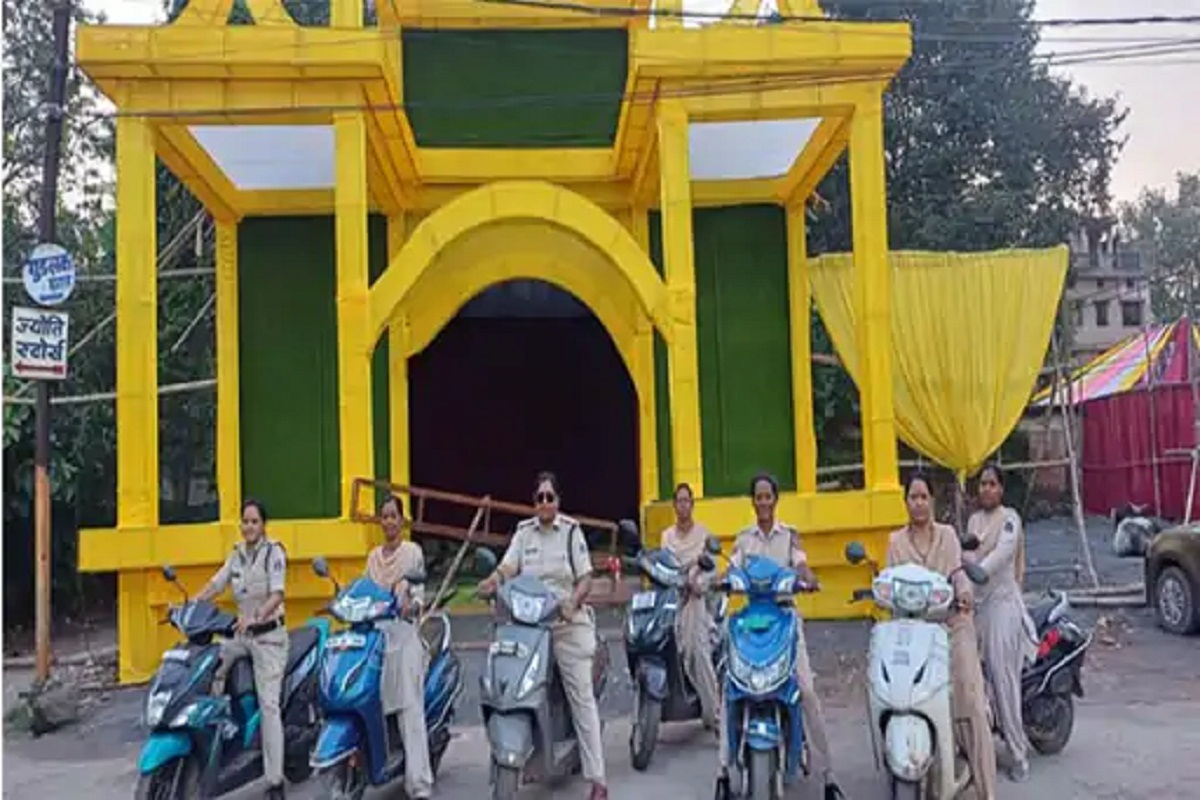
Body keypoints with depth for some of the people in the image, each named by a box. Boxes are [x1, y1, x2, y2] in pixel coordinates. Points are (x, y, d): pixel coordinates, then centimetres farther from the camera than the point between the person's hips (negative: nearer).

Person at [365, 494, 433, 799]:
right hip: (374, 632, 5)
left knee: (411, 709, -10)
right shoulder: (373, 556, 19)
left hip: (403, 632, -5)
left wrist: (412, 606, -25)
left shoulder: (413, 551, 3)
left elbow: (419, 592, -5)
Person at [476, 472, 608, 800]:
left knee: (582, 697, -6)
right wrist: (492, 582, -25)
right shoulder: (523, 532, 9)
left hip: (567, 622, -3)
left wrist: (573, 602, -21)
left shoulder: (572, 530, 1)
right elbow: (507, 567, -4)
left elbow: (585, 577, -2)